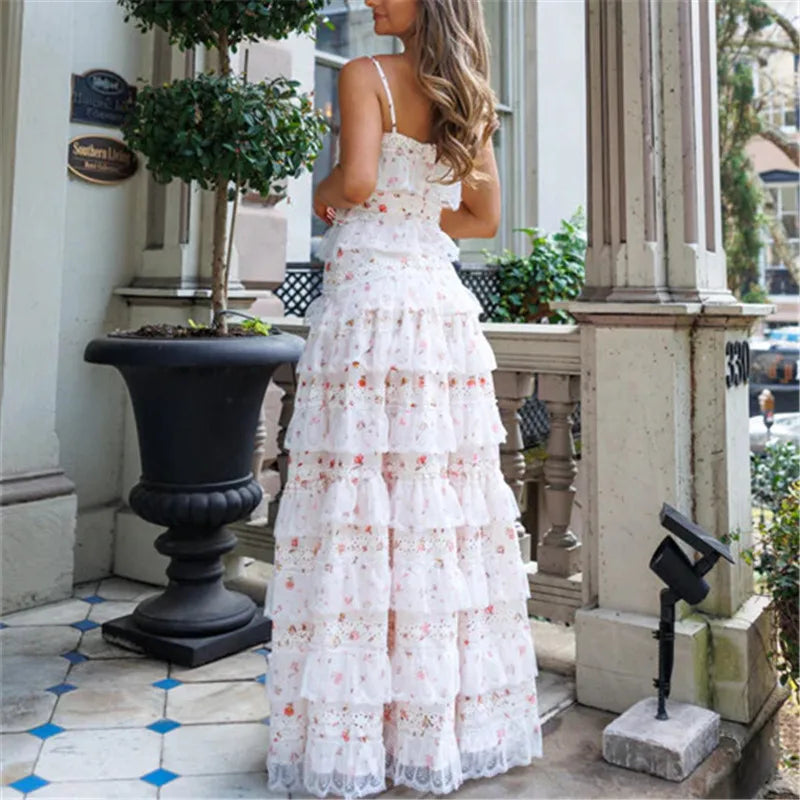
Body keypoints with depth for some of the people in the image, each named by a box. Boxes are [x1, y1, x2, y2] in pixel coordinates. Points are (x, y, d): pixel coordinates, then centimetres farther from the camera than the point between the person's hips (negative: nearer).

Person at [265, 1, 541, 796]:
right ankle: (450, 716, 19)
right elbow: (486, 217, 17)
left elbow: (357, 179, -17)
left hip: (367, 302, -6)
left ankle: (353, 735, 4)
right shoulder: (467, 95, 16)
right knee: (445, 510, 8)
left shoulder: (365, 76, -2)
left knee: (358, 507, -3)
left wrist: (324, 194, 3)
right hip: (443, 305, 7)